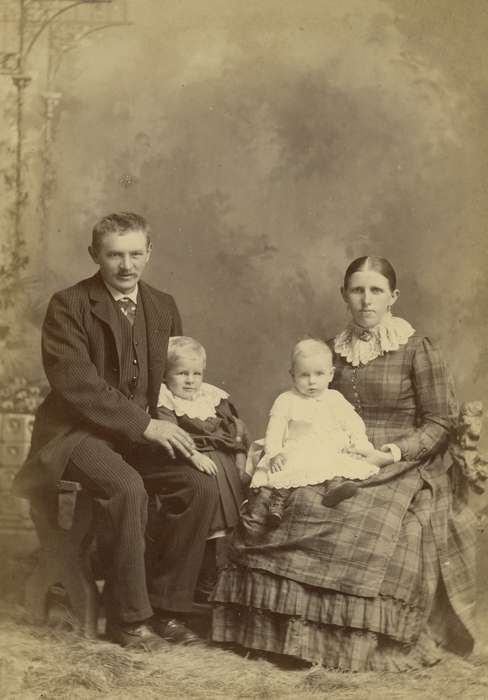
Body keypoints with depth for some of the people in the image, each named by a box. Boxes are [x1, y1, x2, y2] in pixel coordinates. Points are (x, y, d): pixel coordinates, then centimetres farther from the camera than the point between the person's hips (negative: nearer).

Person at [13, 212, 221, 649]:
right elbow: (76, 384, -18)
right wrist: (144, 424, -22)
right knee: (129, 487, -33)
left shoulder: (164, 308, 11)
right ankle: (129, 617, -16)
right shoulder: (68, 306, -7)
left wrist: (173, 428, -5)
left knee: (204, 487, -17)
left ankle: (167, 607, -4)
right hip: (79, 433, -5)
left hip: (144, 434, 5)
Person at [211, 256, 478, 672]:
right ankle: (285, 627, -18)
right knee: (274, 505, -25)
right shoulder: (335, 350, 15)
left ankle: (357, 640, -19)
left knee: (366, 527, -36)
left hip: (399, 468, -4)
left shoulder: (417, 351, 0)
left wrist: (391, 452, -16)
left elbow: (440, 424, -1)